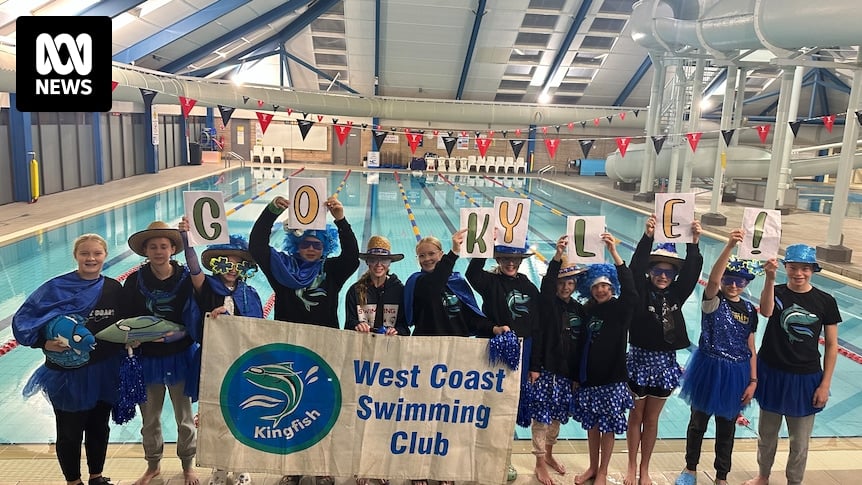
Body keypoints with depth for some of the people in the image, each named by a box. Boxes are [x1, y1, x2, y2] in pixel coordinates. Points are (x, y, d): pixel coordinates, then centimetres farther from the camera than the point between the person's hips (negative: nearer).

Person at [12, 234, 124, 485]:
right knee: (70, 432, 12)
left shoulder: (114, 288, -1)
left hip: (104, 372, 3)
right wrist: (44, 343, -24)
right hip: (67, 373, -3)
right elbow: (22, 321, -10)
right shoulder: (56, 287, -11)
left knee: (99, 427, 18)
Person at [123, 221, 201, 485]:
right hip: (146, 359, 1)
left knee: (184, 418, 13)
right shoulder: (134, 281, -7)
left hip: (180, 357, -1)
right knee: (149, 419, 17)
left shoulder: (186, 278, -11)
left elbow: (195, 320, -9)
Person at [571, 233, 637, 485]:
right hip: (589, 378, 4)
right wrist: (577, 376, 5)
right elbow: (581, 343, 7)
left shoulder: (621, 308, -8)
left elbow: (630, 289, -26)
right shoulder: (588, 309, 3)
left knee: (608, 427, 7)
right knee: (592, 425, 15)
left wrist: (614, 253, -32)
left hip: (612, 378, -3)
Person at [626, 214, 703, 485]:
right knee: (636, 416, 12)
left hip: (665, 362, 3)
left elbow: (692, 272, -14)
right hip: (639, 359, -3)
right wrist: (647, 237, -37)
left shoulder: (676, 295, 0)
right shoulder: (640, 292, -9)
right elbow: (635, 267, -25)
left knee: (651, 419, 15)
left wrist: (694, 243, -28)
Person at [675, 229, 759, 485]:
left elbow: (750, 349, 7)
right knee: (698, 422, 13)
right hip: (708, 369, -3)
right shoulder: (713, 300, -11)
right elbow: (712, 280, -34)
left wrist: (753, 380, 2)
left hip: (736, 373, 3)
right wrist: (729, 246, -46)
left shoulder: (749, 310, 2)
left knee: (726, 428, 16)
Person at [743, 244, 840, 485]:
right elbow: (766, 311, -30)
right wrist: (770, 278, -43)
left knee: (799, 441, 10)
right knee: (767, 433, 17)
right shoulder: (776, 292, -6)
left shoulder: (826, 302, -5)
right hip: (772, 374, 1)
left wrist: (825, 384, -3)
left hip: (806, 378, 0)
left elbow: (831, 345, 0)